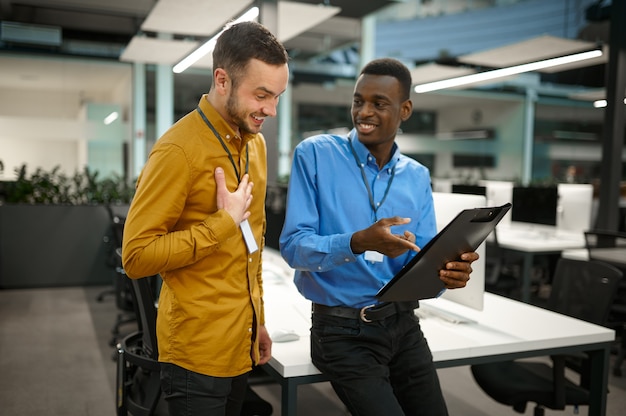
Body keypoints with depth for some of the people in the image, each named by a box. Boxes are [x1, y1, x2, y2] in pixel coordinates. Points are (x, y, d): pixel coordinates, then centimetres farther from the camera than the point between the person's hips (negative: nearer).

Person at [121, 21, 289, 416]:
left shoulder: (255, 142, 6)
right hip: (198, 353, -7)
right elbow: (136, 256, -19)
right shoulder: (179, 150, -18)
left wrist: (258, 319, 14)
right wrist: (224, 222, -20)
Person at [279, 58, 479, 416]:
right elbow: (293, 246, -14)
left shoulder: (418, 177, 6)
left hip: (404, 324, 5)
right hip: (343, 331, -4)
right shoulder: (315, 154, -8)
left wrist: (446, 273, -21)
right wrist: (357, 242, -32)